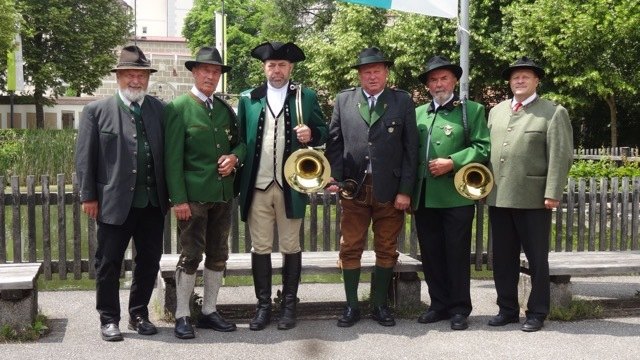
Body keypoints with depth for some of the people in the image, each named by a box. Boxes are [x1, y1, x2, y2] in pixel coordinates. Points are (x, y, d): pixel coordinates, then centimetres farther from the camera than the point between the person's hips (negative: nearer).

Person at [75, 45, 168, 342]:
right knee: (108, 263, 6)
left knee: (149, 262, 11)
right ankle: (109, 319, 20)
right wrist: (88, 196, -4)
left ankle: (139, 314, 26)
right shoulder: (96, 111, 0)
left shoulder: (160, 109, 6)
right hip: (114, 202, -3)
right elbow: (85, 157, -1)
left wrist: (170, 193, 2)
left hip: (153, 203, 3)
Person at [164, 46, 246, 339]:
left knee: (218, 255, 11)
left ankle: (209, 312, 23)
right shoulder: (178, 107, -5)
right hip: (193, 194, -6)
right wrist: (178, 199, -16)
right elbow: (173, 157, -10)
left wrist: (234, 157, -4)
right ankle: (182, 316, 10)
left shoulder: (225, 108, 12)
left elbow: (239, 142, 21)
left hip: (223, 194, 6)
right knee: (191, 256, -2)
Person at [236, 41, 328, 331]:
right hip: (257, 186, 1)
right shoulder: (248, 98, 9)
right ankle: (263, 305, 16)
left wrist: (311, 134, -16)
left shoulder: (306, 96, 5)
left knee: (291, 248, 6)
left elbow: (324, 132, 8)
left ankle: (289, 305, 17)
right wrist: (238, 181, -1)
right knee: (260, 248, 5)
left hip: (290, 186, -1)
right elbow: (239, 138, 8)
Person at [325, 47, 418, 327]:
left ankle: (380, 305, 20)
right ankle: (351, 306, 16)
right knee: (350, 249, 4)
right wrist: (335, 179, -6)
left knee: (386, 250, 7)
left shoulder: (403, 101, 3)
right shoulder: (343, 100, 7)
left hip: (390, 190, -1)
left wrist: (405, 190, -5)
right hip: (353, 189, 1)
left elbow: (410, 148, 0)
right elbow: (334, 143, 6)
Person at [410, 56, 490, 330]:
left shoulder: (472, 110, 3)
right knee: (431, 255, 9)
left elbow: (482, 148, -5)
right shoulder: (417, 113, 15)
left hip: (456, 197, -4)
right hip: (423, 197, 4)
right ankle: (439, 305, 21)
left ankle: (459, 309, 12)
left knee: (457, 254, 1)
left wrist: (452, 163, -16)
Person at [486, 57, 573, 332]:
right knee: (503, 258, 11)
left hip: (533, 199, -5)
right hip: (499, 198, 5)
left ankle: (537, 313, 15)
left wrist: (553, 194, -15)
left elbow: (561, 156, -8)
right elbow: (487, 149, 16)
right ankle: (507, 309, 22)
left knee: (537, 259, 5)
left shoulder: (554, 112, 0)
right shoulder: (496, 111, 16)